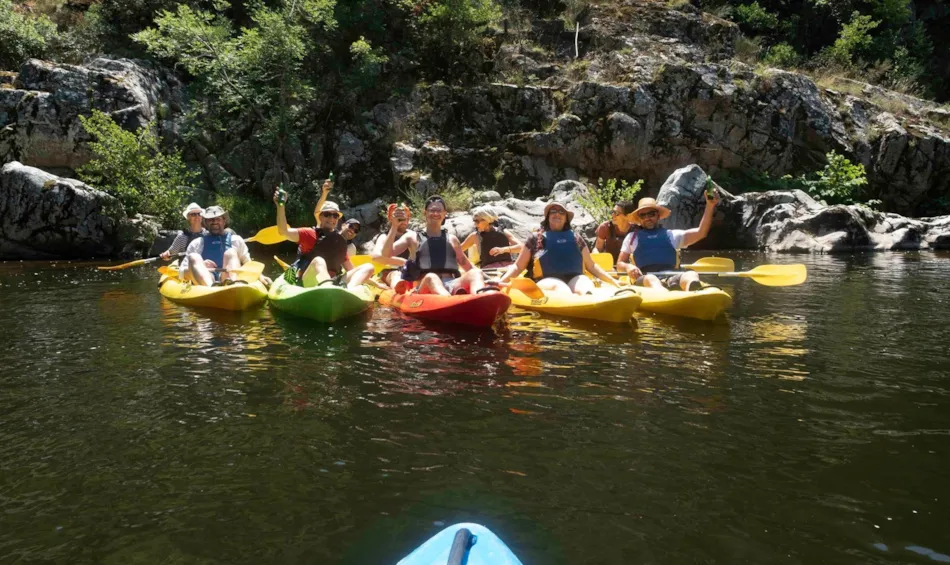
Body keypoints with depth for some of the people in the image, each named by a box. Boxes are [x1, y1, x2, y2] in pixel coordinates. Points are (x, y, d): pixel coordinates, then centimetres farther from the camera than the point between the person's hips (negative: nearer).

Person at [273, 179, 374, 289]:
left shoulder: (340, 241, 19)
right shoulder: (310, 234, 7)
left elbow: (350, 270, 20)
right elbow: (283, 231, -7)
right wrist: (280, 205, -18)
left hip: (334, 283, 5)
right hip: (308, 283, -4)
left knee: (368, 267, -8)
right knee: (318, 261, -32)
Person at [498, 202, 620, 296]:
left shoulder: (576, 239, 21)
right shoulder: (536, 239, 14)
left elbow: (591, 265, 25)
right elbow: (518, 267, 14)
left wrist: (613, 281, 17)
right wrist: (501, 282, -2)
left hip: (574, 279, 2)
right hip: (546, 281, -2)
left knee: (586, 285, -33)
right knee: (561, 289, -37)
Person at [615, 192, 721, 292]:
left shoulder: (671, 235, 28)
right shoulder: (632, 237, 26)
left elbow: (701, 232, 18)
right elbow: (619, 264, 22)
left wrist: (710, 206, 9)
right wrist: (628, 267, -3)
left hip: (670, 277, 2)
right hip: (645, 279, -2)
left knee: (691, 275, -32)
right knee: (650, 279, -39)